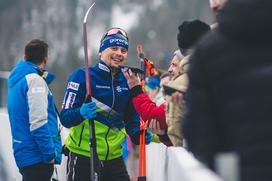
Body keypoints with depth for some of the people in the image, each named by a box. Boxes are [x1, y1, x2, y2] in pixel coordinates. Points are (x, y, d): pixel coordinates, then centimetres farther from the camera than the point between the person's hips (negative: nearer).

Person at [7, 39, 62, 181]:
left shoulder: (15, 79, 13)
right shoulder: (34, 80, -14)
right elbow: (38, 123, -20)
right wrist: (50, 154, -17)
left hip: (22, 154, 9)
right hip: (37, 157, -9)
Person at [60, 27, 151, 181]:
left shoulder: (127, 81, 7)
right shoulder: (82, 76, -8)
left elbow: (132, 116, 20)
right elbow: (65, 117, -12)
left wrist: (139, 135, -1)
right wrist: (81, 112, -33)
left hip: (113, 157, 5)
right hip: (82, 156, -4)